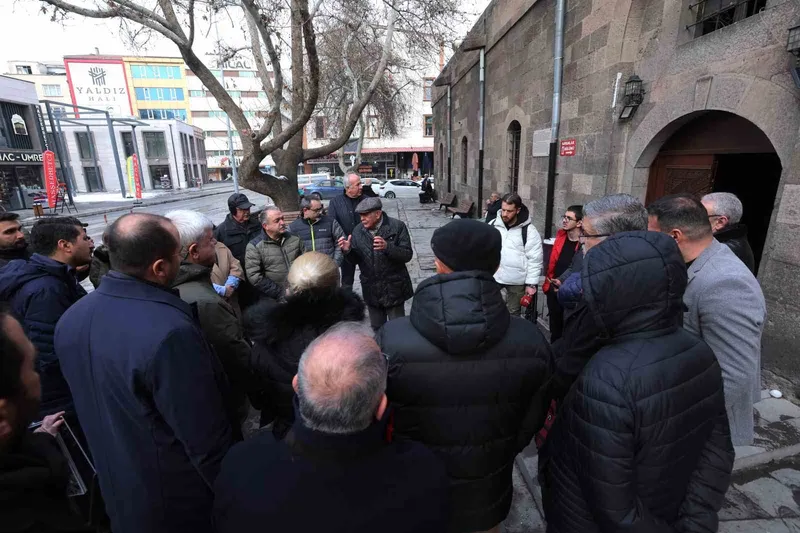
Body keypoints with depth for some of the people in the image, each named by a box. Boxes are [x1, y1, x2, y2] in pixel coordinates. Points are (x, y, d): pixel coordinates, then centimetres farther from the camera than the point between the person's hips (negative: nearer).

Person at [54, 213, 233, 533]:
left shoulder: (70, 319, -7)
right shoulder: (170, 332, -35)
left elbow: (89, 403, 6)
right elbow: (206, 438, -29)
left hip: (117, 491, 7)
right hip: (180, 499, -6)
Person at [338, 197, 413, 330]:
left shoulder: (397, 226, -11)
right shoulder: (358, 230, 1)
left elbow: (407, 255, -14)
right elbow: (355, 260, 4)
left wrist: (387, 247, -31)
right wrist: (348, 250, -18)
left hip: (393, 288, -4)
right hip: (371, 289, 4)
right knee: (377, 328, 19)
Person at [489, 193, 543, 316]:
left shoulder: (529, 230, -10)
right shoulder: (493, 225, 1)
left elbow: (534, 259, -8)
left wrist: (531, 283, -9)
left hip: (516, 281, -2)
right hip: (492, 278, 3)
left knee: (513, 314, 13)